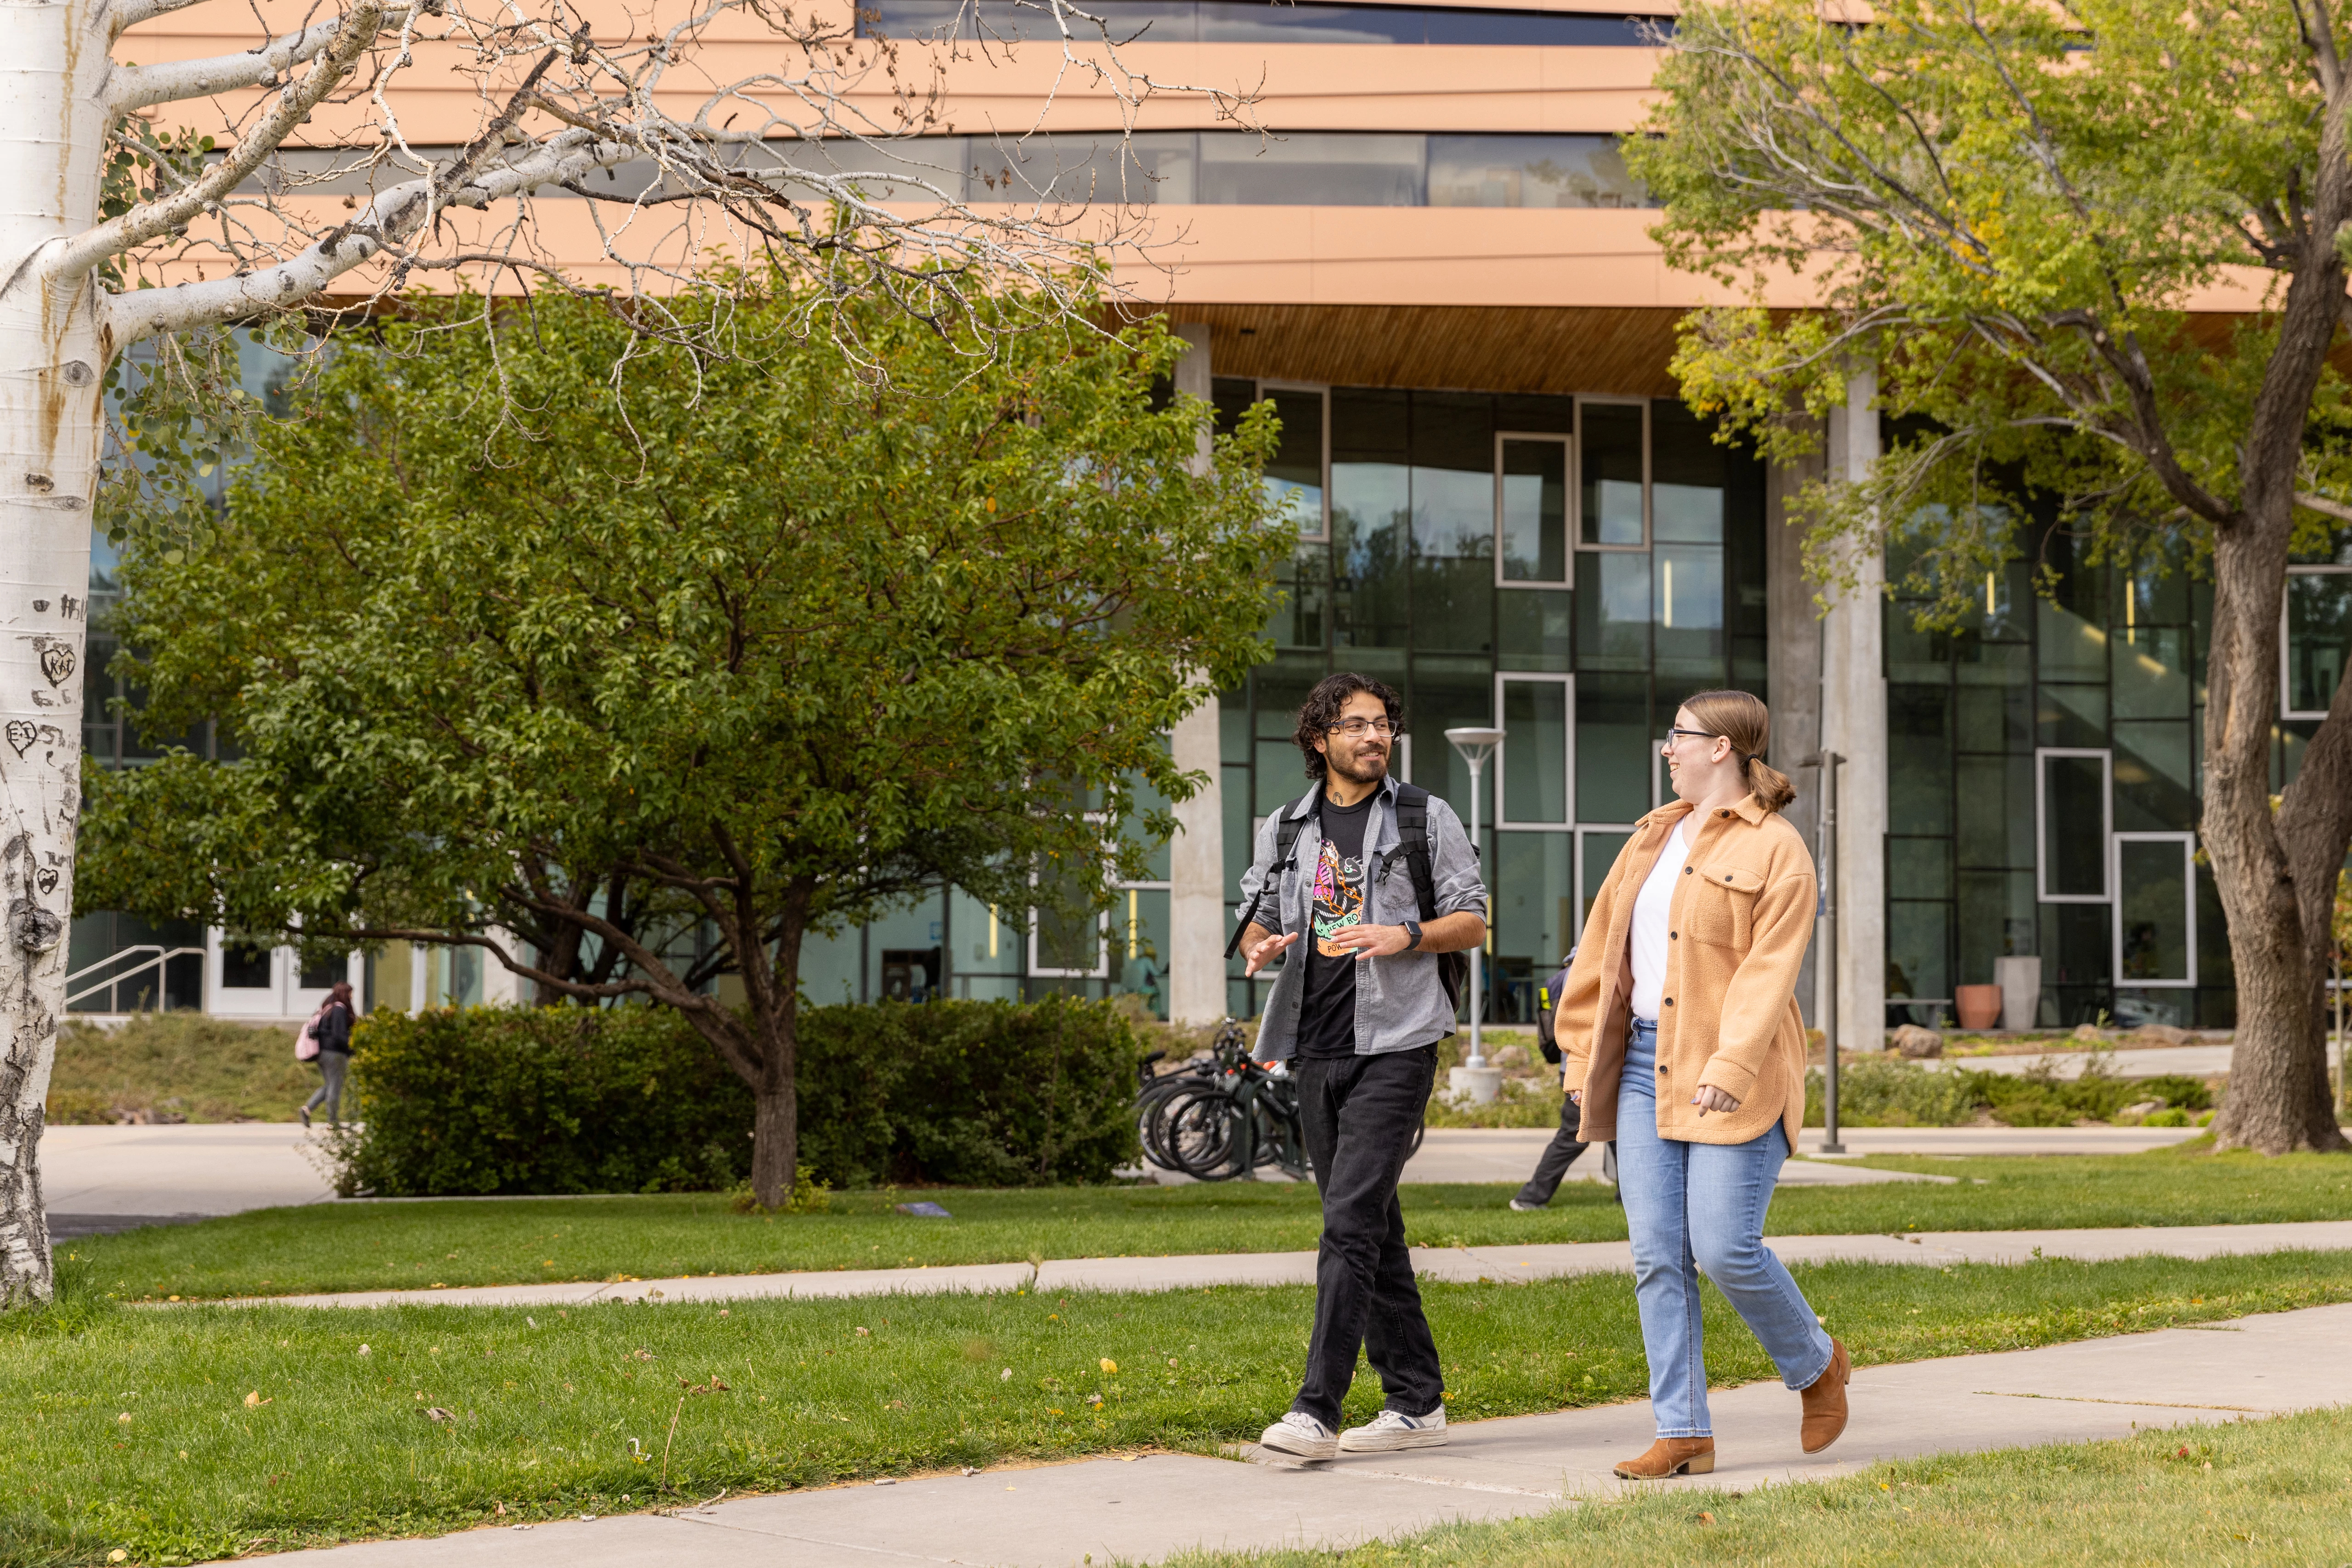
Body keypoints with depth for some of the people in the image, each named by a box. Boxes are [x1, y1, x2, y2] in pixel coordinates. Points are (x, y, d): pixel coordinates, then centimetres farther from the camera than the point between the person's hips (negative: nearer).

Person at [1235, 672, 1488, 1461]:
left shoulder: (1426, 819, 2)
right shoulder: (1284, 831, 12)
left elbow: (1471, 922, 3)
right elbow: (1256, 923, 17)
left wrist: (1403, 936, -16)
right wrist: (1261, 946, -7)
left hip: (1395, 1045, -5)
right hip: (1318, 1049, 5)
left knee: (1350, 1223, -15)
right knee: (1374, 1229, 10)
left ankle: (1318, 1409, -18)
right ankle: (1416, 1401, 19)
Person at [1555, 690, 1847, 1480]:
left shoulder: (1776, 850, -6)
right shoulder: (1654, 836, 16)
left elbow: (1770, 971, -15)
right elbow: (1603, 946, 19)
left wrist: (1730, 1067, -25)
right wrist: (1582, 1053, 16)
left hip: (1732, 1080, -7)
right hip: (1645, 1065, 7)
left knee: (1725, 1249, -10)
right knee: (1658, 1257, 1)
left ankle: (1817, 1364, 18)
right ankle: (1683, 1435, 4)